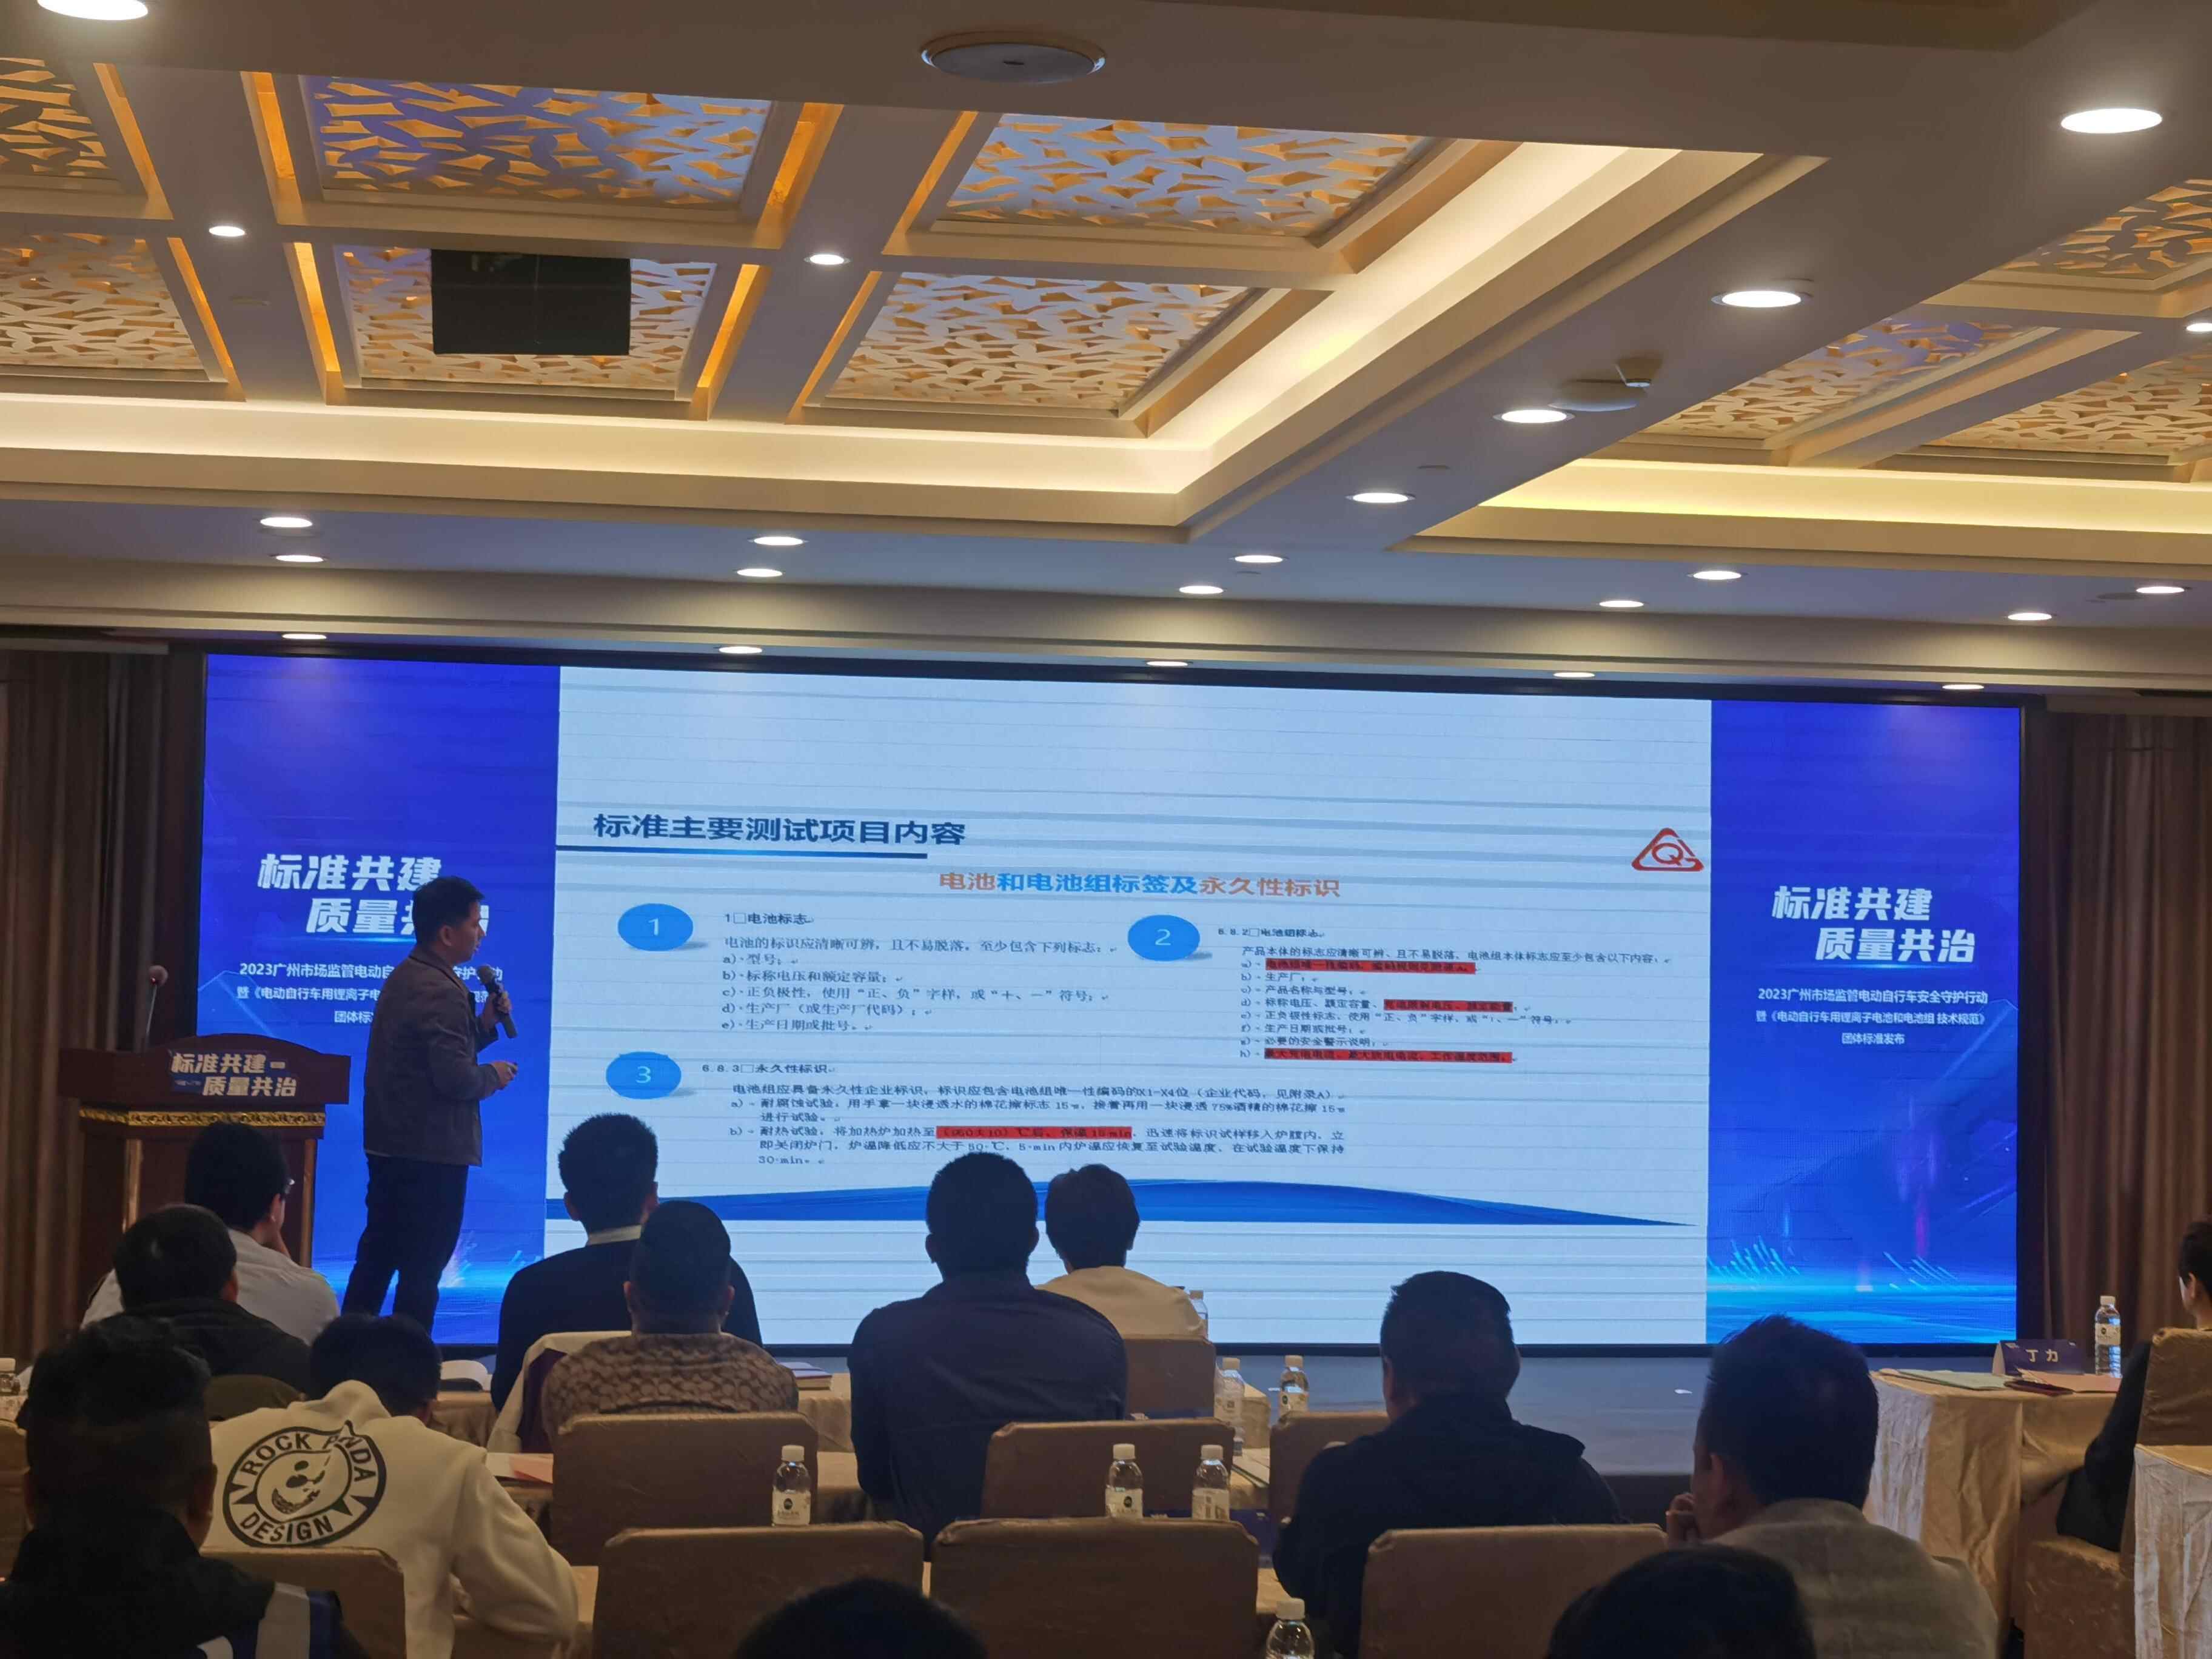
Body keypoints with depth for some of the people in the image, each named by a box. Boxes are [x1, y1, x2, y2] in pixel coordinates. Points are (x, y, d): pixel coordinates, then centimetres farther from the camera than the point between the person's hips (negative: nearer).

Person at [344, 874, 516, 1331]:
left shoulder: (403, 979, 12)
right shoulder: (441, 991, -20)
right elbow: (455, 1079, -25)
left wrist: (485, 1024, 8)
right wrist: (494, 1076, -6)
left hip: (390, 1147, 10)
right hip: (432, 1153, -10)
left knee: (377, 1258, 15)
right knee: (422, 1269, -2)